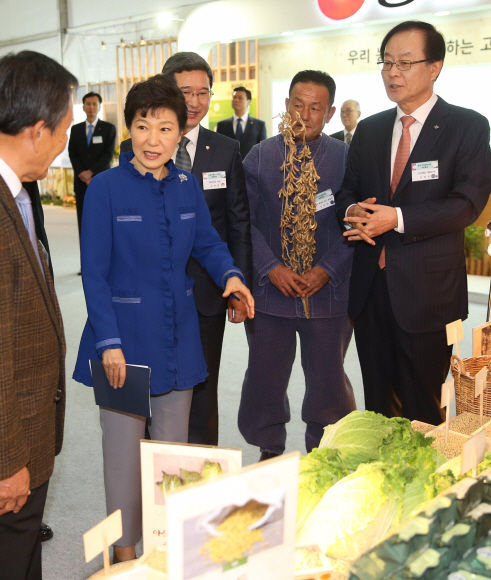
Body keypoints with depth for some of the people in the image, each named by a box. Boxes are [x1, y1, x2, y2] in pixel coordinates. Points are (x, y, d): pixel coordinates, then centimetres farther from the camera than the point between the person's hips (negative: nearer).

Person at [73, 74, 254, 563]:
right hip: (124, 337, -4)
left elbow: (207, 243, 14)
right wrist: (109, 342, -18)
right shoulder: (105, 188, -11)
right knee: (124, 446, 7)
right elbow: (94, 274, -12)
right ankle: (125, 549, 28)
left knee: (173, 445, 16)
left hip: (178, 338, 5)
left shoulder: (187, 187, 3)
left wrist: (230, 274, -7)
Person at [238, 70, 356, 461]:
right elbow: (244, 220, 0)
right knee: (265, 378, 10)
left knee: (327, 380, 8)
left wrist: (327, 269, -12)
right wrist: (271, 267, -11)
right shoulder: (260, 156, 4)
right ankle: (269, 452, 31)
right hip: (270, 289, 1)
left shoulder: (347, 158, 2)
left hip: (328, 291, -1)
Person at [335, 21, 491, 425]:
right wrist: (353, 211, -11)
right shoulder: (369, 129, 12)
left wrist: (397, 218, -22)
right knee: (378, 402, 15)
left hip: (426, 288, -4)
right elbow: (347, 191, 13)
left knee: (422, 407, 6)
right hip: (370, 285, 5)